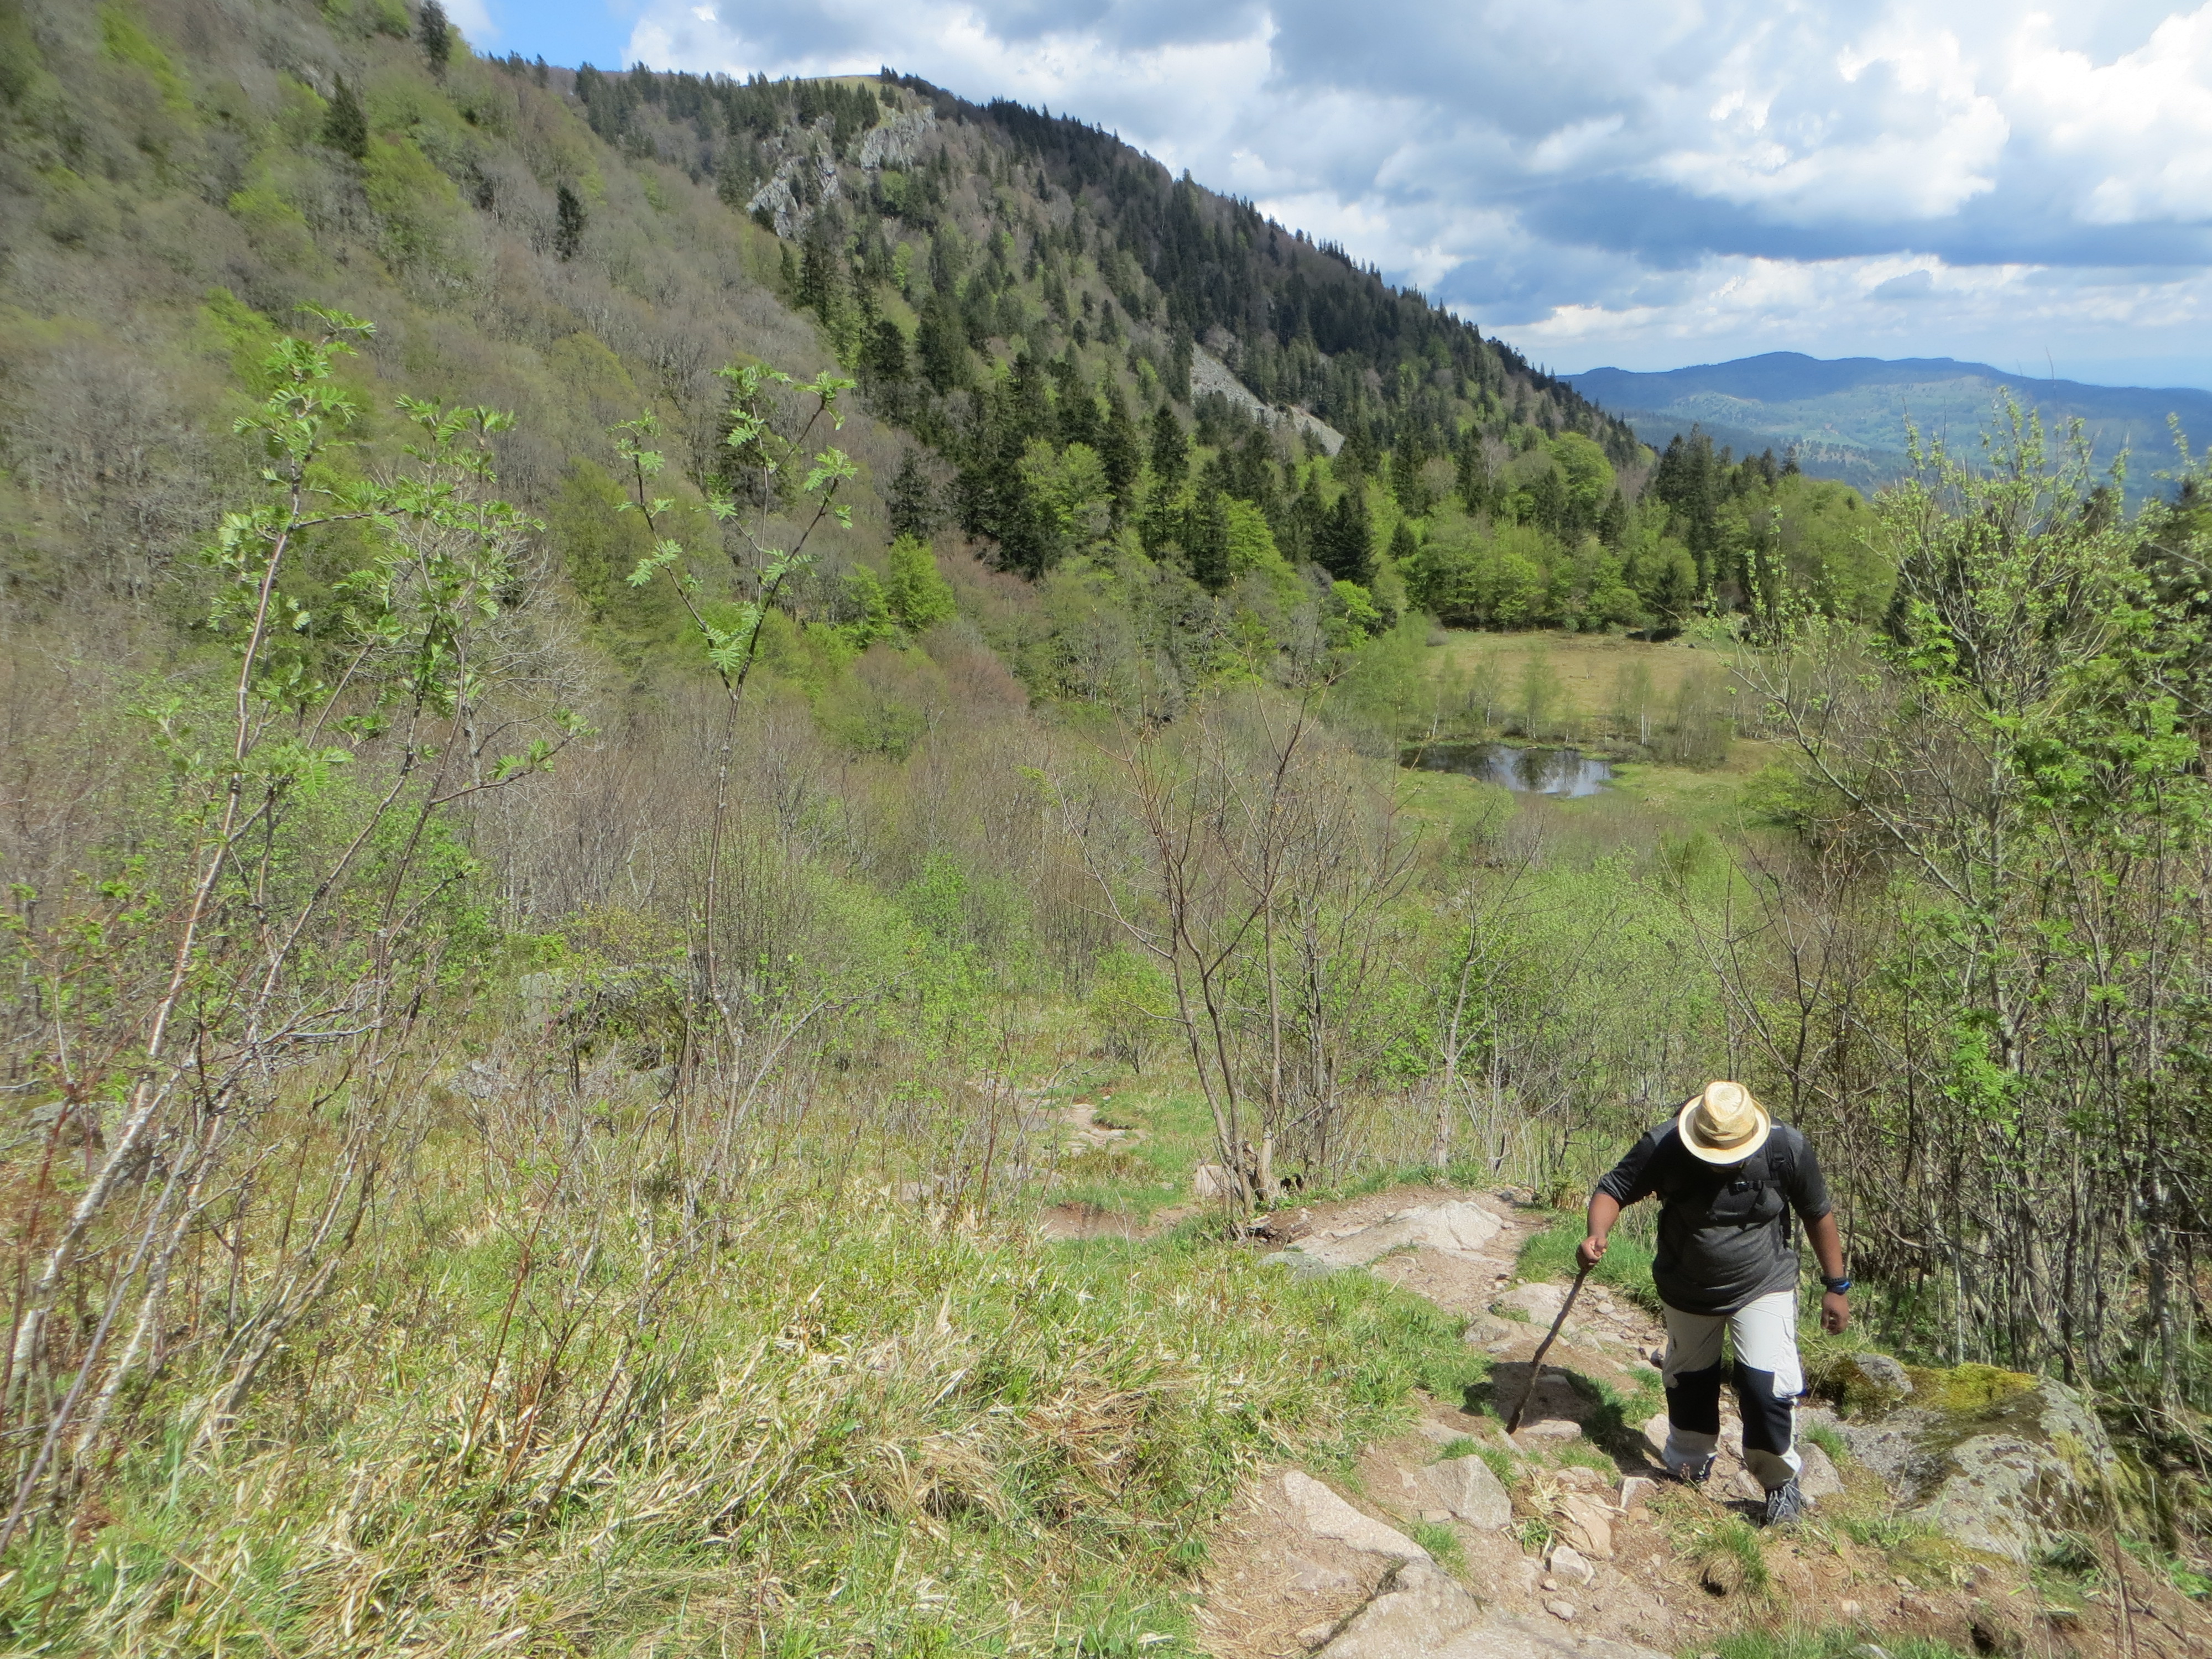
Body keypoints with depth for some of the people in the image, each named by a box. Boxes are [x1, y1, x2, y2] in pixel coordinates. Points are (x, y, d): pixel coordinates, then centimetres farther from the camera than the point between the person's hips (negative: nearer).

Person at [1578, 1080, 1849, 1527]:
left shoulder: (1787, 1149, -24)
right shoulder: (1664, 1148, -27)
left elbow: (1818, 1214, -7)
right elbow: (1613, 1189, -18)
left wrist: (1836, 1287, -1)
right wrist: (1597, 1235, -39)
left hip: (1764, 1287, -1)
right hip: (1687, 1289, 1)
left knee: (1766, 1383, -13)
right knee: (1688, 1378, 18)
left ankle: (1781, 1481, 14)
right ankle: (1689, 1461, 45)